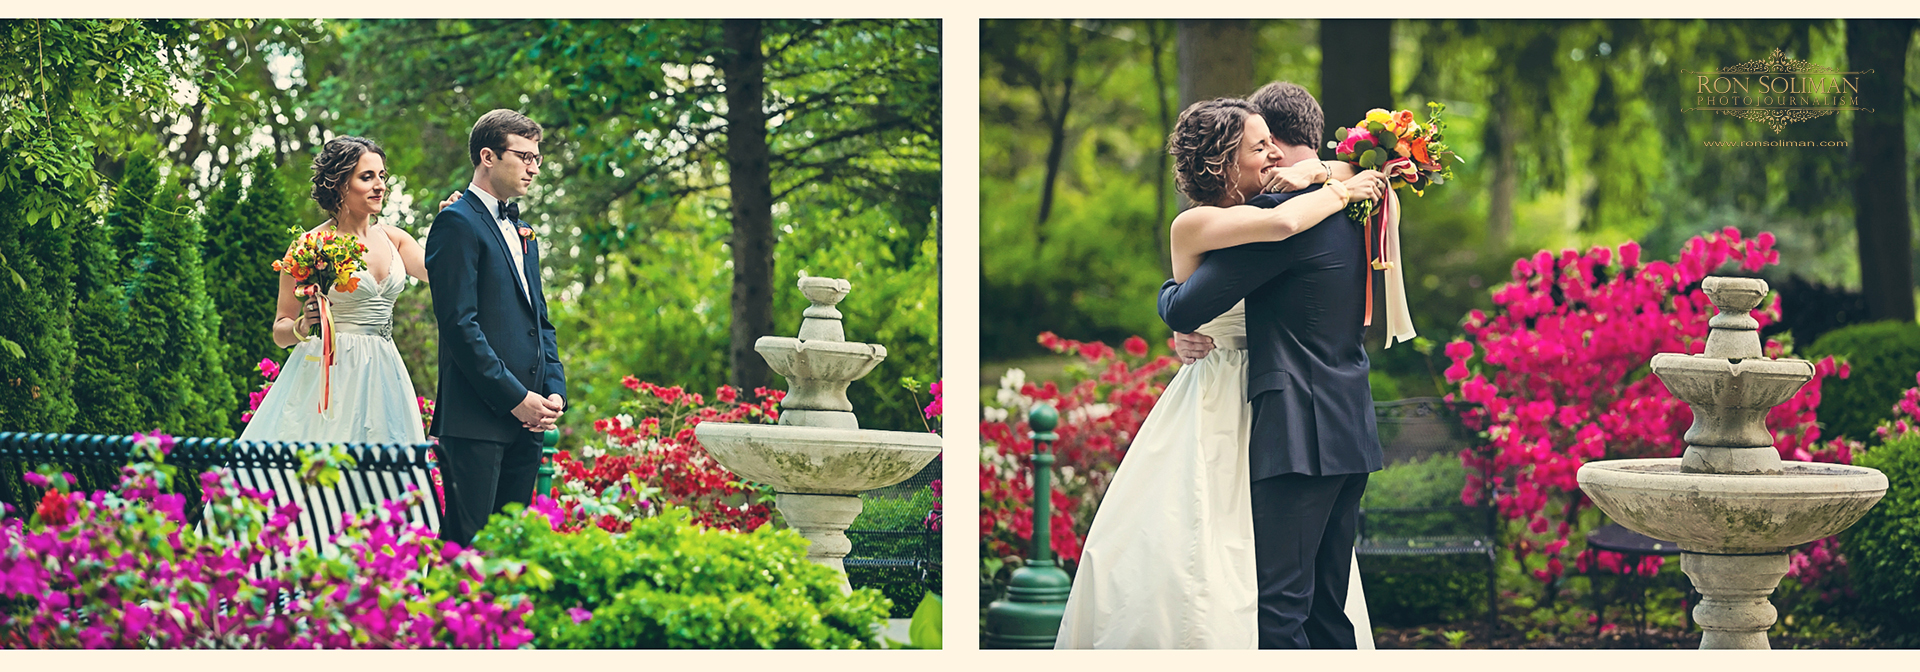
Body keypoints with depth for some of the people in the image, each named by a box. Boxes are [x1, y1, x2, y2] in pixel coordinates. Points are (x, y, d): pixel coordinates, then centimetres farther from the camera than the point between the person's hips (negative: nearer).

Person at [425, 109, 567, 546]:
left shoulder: (521, 231, 22)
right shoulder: (458, 222, -6)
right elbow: (459, 323, -13)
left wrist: (555, 392, 7)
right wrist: (515, 398, -14)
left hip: (526, 418, 8)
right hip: (475, 418, -8)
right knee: (466, 543, -10)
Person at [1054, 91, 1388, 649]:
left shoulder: (1255, 213, 6)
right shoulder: (1194, 225, -14)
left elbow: (1364, 177, 14)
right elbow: (1282, 223, -31)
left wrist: (1311, 175, -7)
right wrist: (1339, 191, -14)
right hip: (1213, 412, -7)